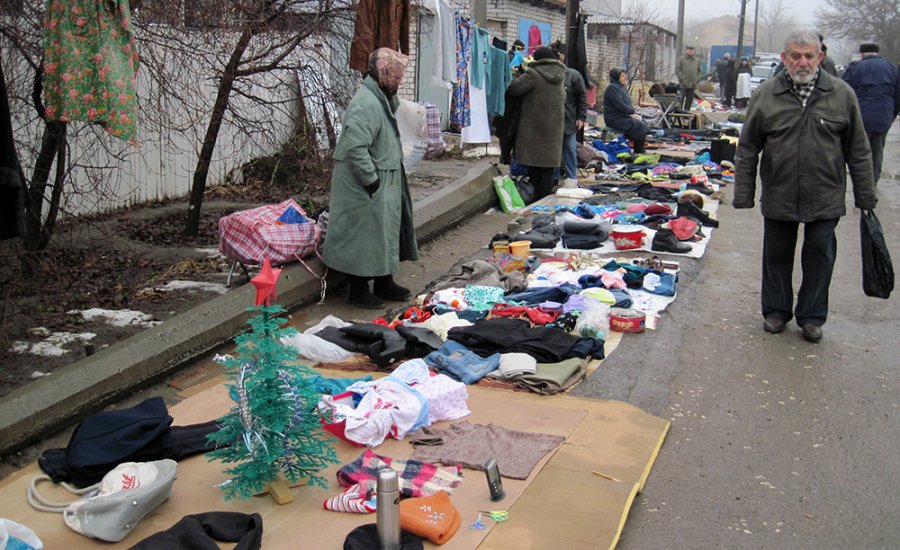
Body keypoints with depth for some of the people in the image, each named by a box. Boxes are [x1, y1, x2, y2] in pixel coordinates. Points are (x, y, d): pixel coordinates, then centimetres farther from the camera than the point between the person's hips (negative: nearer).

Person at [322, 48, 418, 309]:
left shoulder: (383, 99, 11)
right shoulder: (366, 104, -23)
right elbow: (355, 148, -30)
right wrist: (372, 180, -23)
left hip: (386, 182, 10)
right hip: (364, 188, -10)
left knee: (386, 231, 18)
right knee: (364, 234, 1)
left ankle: (384, 282, 31)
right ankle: (359, 289, 15)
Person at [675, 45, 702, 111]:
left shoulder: (697, 60, 14)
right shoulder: (681, 59, 0)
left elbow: (700, 71, 18)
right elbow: (677, 70, -5)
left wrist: (698, 79, 3)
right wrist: (681, 78, -13)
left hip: (692, 84, 5)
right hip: (683, 85, -5)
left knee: (690, 100, 6)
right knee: (681, 99, -6)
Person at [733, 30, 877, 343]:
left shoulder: (842, 94, -1)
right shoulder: (766, 94, -2)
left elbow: (858, 152, 4)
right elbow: (747, 150, 2)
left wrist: (865, 197, 4)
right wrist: (743, 195, -1)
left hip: (825, 198, 0)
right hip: (778, 197, 0)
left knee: (819, 256, 7)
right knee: (777, 255, 12)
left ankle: (812, 317, 23)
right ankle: (776, 311, 29)